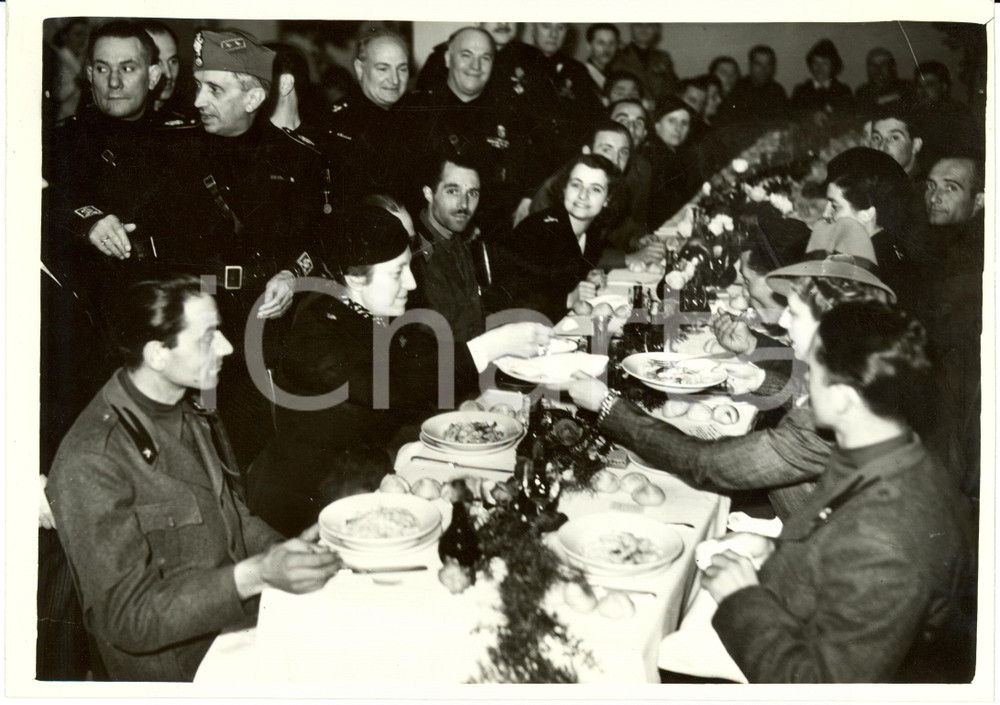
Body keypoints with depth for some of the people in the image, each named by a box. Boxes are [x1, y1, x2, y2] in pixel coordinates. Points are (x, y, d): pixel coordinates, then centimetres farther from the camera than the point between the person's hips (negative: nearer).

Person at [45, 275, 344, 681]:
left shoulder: (189, 415, 4)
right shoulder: (91, 463, -22)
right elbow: (126, 617, -21)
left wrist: (283, 551, -3)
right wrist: (257, 575, -28)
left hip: (241, 625, 7)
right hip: (182, 670, -7)